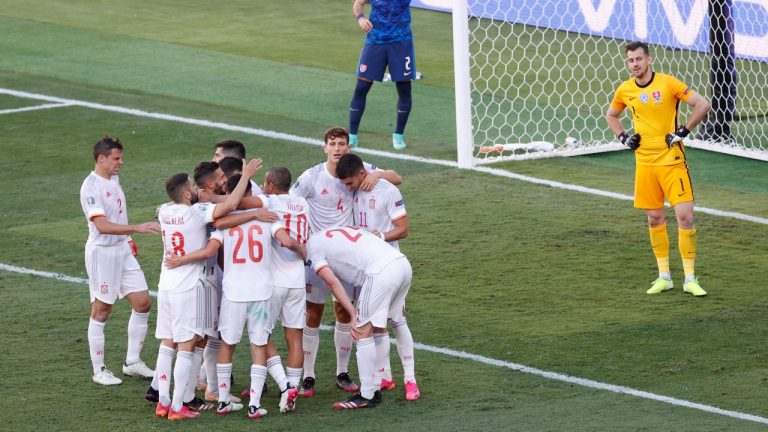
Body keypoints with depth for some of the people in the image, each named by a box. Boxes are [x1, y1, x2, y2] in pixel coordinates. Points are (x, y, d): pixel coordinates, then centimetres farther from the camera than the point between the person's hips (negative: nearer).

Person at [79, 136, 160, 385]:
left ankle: (132, 362, 16)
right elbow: (102, 225, -29)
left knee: (142, 303, 5)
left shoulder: (114, 179, 9)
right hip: (102, 252, -8)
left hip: (123, 250, 8)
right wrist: (136, 228, -34)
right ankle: (99, 371, 9)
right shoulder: (91, 187, -19)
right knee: (101, 311, 0)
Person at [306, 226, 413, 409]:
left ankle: (368, 395, 3)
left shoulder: (312, 245, 10)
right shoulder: (334, 232, 34)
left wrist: (353, 314, -1)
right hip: (403, 263, 8)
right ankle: (375, 389, 22)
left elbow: (332, 282, -1)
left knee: (363, 332, 1)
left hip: (381, 271, -8)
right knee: (378, 329, 18)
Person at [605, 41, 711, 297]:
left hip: (672, 160, -4)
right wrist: (624, 137, 7)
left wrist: (682, 131, -11)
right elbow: (611, 116, 24)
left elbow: (703, 105, -9)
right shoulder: (625, 90, 4)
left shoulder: (668, 83, -9)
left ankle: (690, 278, -4)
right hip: (644, 162, 4)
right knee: (654, 218, 8)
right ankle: (664, 277, 19)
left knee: (685, 216, -10)